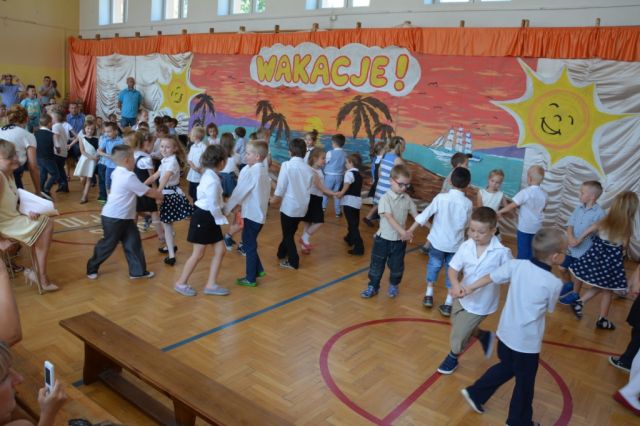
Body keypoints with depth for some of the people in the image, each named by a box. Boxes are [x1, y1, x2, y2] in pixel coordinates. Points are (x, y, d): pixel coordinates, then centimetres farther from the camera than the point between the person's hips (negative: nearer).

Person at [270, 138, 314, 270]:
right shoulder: (308, 169, -2)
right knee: (290, 232, 21)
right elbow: (309, 189, 5)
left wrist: (275, 198, 8)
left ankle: (293, 262, 12)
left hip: (289, 205, -5)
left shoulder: (287, 165, -13)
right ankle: (282, 253, 39)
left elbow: (281, 187, -10)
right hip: (302, 207, 5)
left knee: (288, 234, 9)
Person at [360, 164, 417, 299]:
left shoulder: (407, 199, 0)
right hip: (383, 238, -3)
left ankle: (393, 286, 38)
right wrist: (403, 231, -36)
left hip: (400, 240, 3)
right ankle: (373, 287, 26)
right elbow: (389, 218, -26)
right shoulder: (385, 198, -16)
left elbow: (416, 215, 6)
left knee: (397, 266, 15)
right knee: (377, 265, 10)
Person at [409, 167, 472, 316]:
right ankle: (448, 304, 13)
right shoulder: (468, 203, -10)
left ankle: (429, 295, 28)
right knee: (452, 270, 12)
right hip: (456, 244, 0)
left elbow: (425, 215, -12)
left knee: (433, 266, 20)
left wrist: (410, 230, -6)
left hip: (438, 241, 0)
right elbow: (466, 224, 4)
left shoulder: (441, 197, -14)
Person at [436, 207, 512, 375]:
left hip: (481, 303, -4)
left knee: (459, 333, 8)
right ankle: (484, 336, 52)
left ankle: (453, 358, 39)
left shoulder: (502, 252, -24)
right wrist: (455, 284, -31)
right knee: (458, 327, 24)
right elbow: (453, 268, -13)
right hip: (463, 297, 4)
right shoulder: (466, 246, -15)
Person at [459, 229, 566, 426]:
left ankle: (475, 393, 35)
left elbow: (490, 277, 2)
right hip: (527, 341, -5)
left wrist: (470, 288, 16)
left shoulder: (517, 264, -8)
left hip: (506, 332, 5)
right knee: (524, 383, 17)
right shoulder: (555, 283, -18)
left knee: (507, 368, 29)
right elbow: (549, 309, -1)